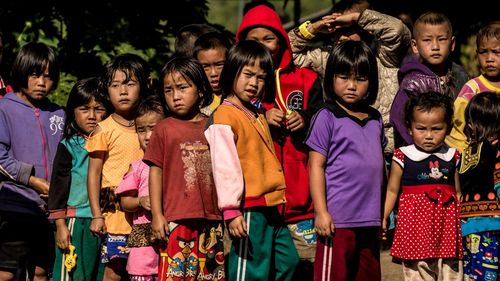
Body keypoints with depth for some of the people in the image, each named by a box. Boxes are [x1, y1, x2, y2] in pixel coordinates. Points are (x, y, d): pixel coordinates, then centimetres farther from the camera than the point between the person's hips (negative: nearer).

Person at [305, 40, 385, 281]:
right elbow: (316, 167, -7)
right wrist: (321, 212, -12)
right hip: (337, 218, -6)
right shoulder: (327, 118, -5)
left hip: (369, 220, 6)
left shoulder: (375, 119, 12)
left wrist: (382, 212, 16)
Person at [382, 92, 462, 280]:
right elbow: (392, 190, 3)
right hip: (416, 225, -3)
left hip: (447, 225, 3)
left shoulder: (452, 157, 7)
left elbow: (457, 193, 15)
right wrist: (383, 217, -6)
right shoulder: (403, 157, -1)